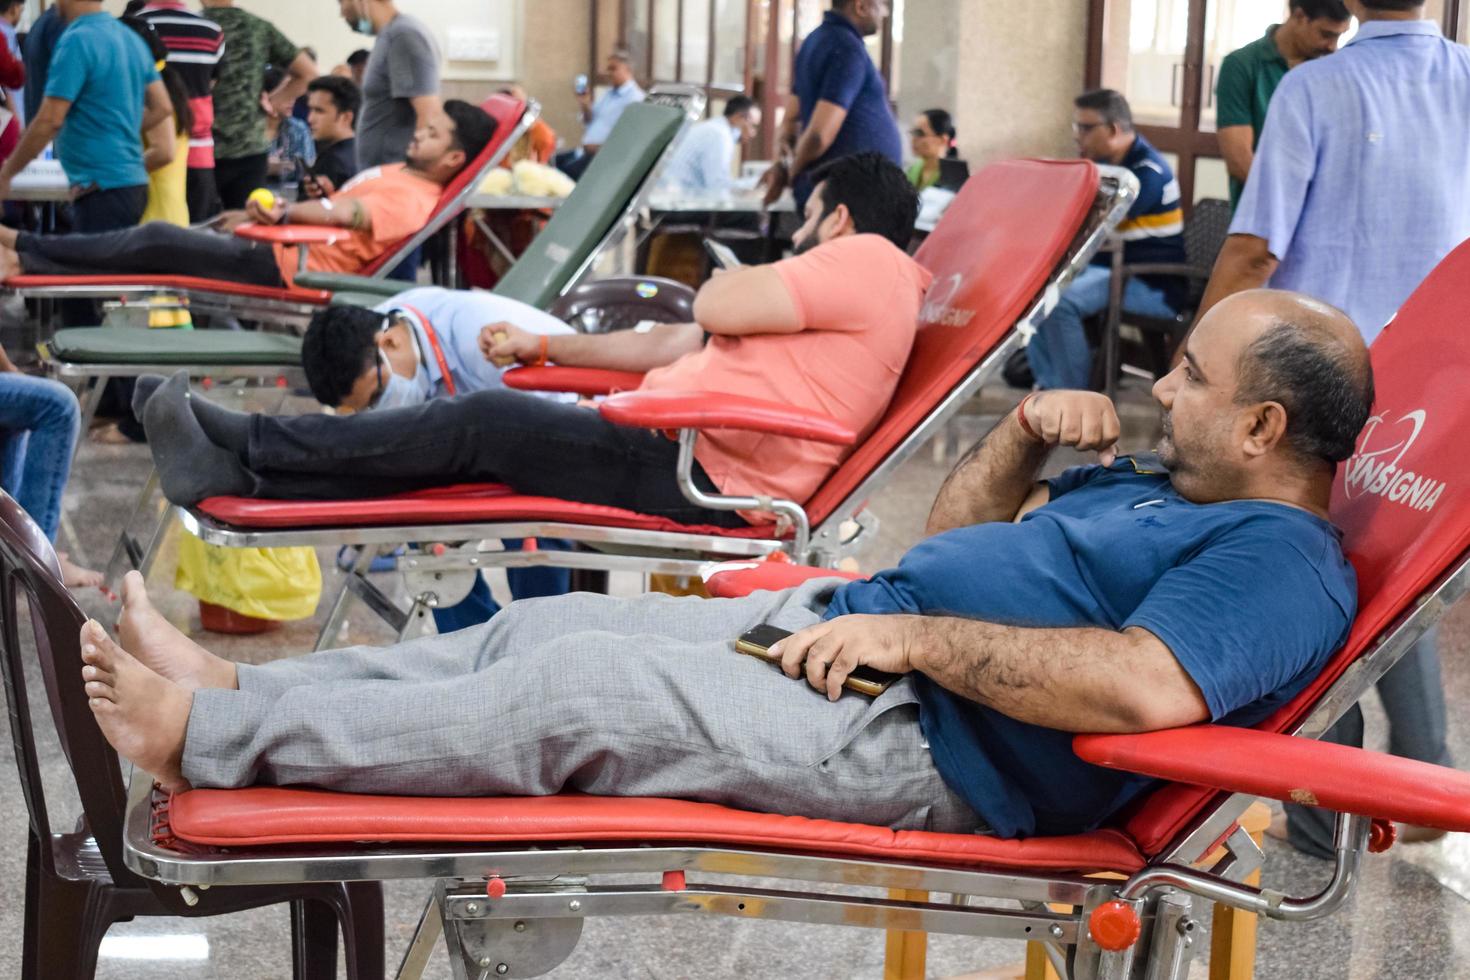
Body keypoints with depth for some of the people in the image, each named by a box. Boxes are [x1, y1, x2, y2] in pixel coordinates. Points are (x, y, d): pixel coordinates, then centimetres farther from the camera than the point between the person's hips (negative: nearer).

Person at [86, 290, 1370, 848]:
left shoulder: (1283, 563, -12)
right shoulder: (1155, 486, 19)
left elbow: (1147, 687, -32)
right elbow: (955, 537, 26)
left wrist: (914, 634, -24)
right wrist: (1026, 431, 6)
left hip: (915, 743, -9)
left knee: (575, 684, -16)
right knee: (550, 624, 2)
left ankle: (211, 738, -9)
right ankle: (238, 689, 8)